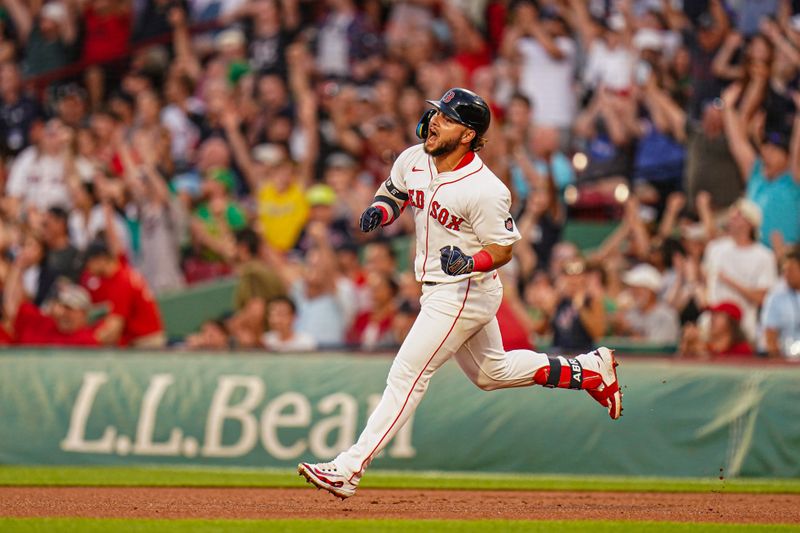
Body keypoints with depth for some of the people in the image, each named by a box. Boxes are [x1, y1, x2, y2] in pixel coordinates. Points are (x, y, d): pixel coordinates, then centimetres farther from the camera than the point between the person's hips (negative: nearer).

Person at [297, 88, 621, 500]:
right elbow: (393, 192, 17)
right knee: (491, 372, 24)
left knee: (407, 376, -11)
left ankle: (349, 469, -11)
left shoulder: (484, 190, -25)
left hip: (465, 292, -9)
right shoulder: (412, 161, -3)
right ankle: (588, 370, 35)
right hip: (439, 291, 9)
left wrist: (471, 262, -35)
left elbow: (503, 249, -16)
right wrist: (379, 210, -5)